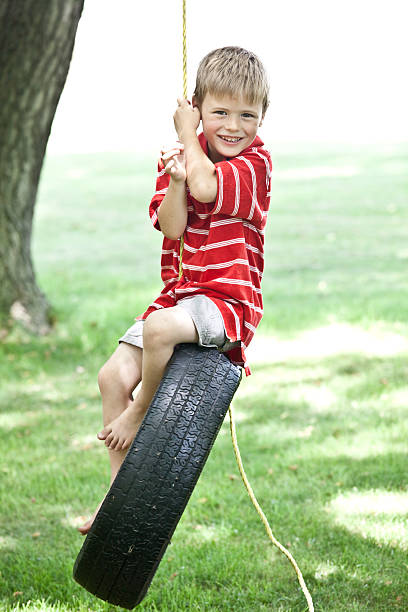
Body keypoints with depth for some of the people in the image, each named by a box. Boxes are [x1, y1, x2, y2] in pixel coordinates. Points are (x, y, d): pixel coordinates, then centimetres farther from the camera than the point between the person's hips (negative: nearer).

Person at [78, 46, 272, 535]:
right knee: (113, 376, -3)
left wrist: (187, 136, -10)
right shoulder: (180, 157, 7)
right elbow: (172, 227, -4)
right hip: (179, 292, 7)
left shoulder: (255, 161, -8)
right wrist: (175, 181, -21)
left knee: (159, 327, -35)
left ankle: (141, 412, -6)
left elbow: (206, 186, -26)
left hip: (228, 297, -6)